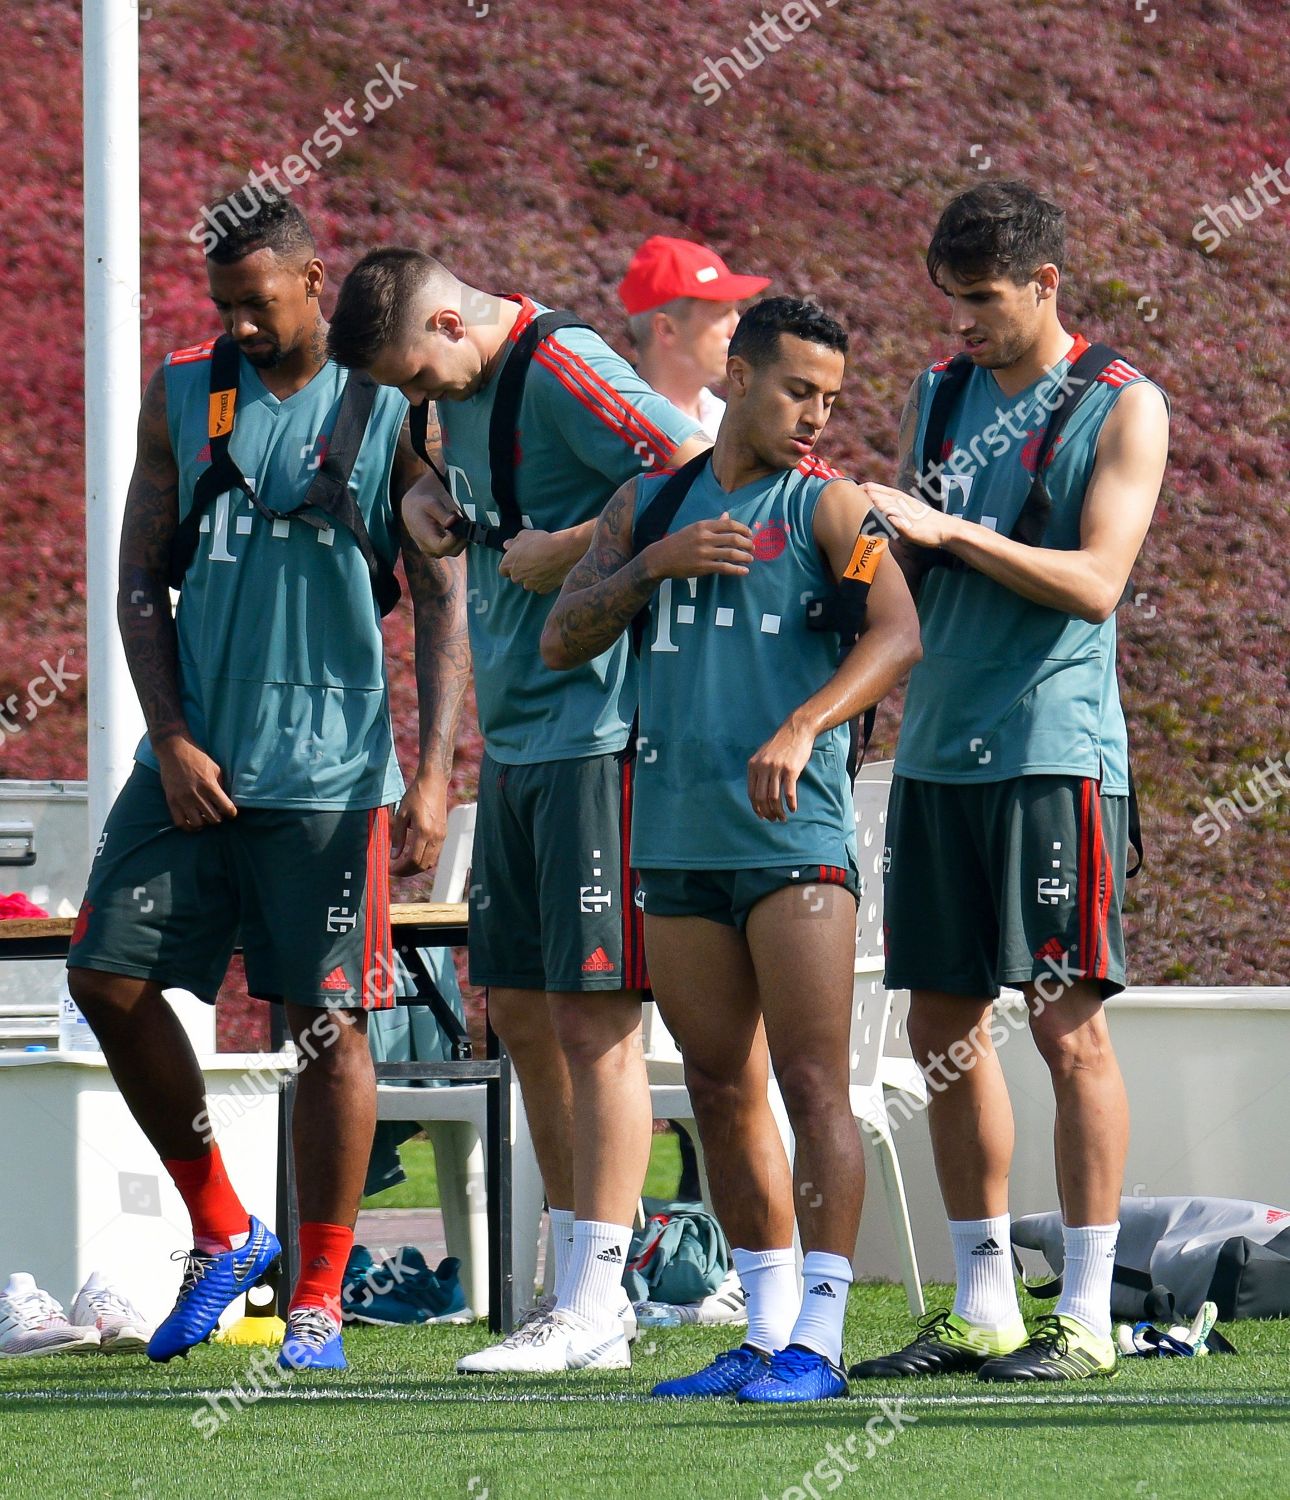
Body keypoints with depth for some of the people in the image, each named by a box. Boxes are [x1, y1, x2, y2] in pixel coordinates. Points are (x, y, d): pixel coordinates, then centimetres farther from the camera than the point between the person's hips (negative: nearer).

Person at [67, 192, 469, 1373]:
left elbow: (443, 601, -2)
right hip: (193, 763, 4)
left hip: (330, 775, -4)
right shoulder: (182, 397, 8)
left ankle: (320, 1299, 6)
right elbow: (142, 581, 10)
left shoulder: (393, 406, -2)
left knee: (330, 1026, -3)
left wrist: (435, 774, -10)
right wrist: (172, 739, -3)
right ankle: (222, 1231, 16)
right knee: (109, 976, -2)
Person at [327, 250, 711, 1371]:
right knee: (520, 1010, 11)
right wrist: (428, 497, 11)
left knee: (594, 1016, -8)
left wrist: (574, 550, -19)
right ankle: (578, 1292, 17)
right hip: (514, 739, 10)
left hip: (598, 739, -10)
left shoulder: (564, 371, -15)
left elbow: (700, 477, -23)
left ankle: (593, 1308, -6)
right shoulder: (464, 389, 13)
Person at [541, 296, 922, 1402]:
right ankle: (768, 1331, 15)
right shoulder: (649, 503, 14)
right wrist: (655, 563, -6)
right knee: (724, 1094, 8)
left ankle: (819, 1339, -8)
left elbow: (898, 633, -16)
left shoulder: (827, 505, 0)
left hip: (796, 840, -5)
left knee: (813, 1085, -8)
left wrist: (802, 726, -31)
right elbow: (561, 641, 9)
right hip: (678, 838, 5)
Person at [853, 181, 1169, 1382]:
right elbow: (906, 572, 17)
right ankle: (982, 1310, 13)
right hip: (937, 749, 6)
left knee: (1065, 1018, -6)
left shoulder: (1120, 408, -3)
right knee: (945, 1025, 6)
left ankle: (1086, 1315, -3)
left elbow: (1095, 582, -12)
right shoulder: (936, 398, 14)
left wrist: (950, 529, -19)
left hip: (1053, 752, -6)